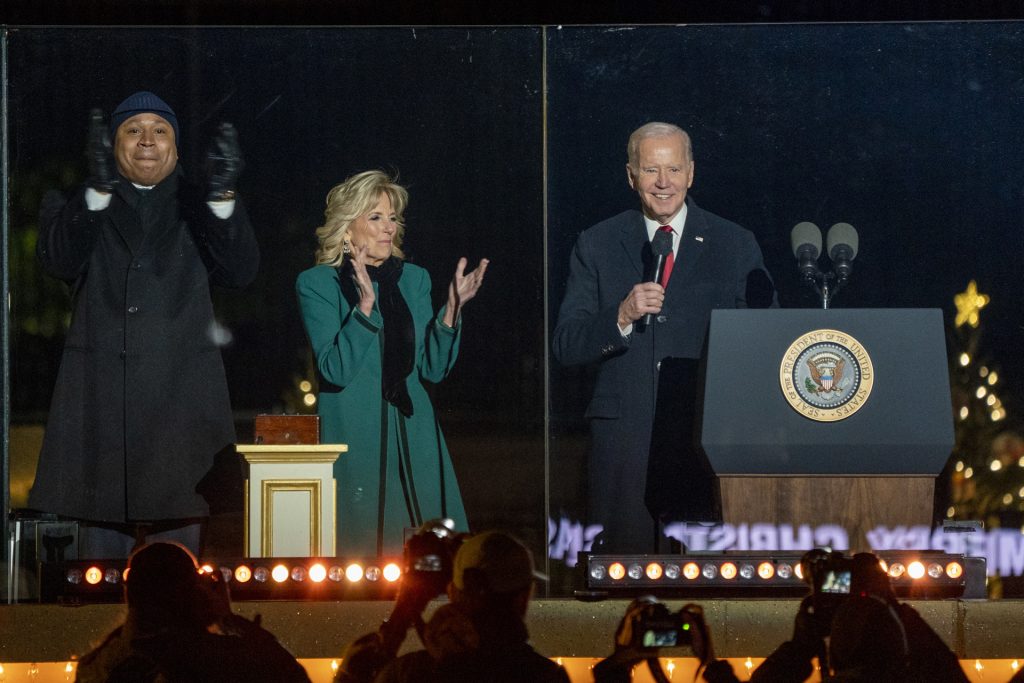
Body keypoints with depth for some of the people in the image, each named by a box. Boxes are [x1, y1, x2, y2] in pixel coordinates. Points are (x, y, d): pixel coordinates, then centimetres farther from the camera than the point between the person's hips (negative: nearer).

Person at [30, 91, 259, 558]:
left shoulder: (200, 208, 14)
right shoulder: (74, 205, 12)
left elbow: (241, 270, -2)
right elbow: (59, 260, -8)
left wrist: (223, 196, -18)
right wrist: (98, 188, -21)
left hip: (181, 396, 0)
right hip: (99, 397, 0)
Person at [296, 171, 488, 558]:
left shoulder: (413, 280, 12)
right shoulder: (317, 284, -2)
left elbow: (433, 369, 7)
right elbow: (335, 370, -13)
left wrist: (452, 308, -7)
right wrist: (364, 304, -22)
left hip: (412, 440, 4)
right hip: (352, 438, -4)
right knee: (359, 543, -7)